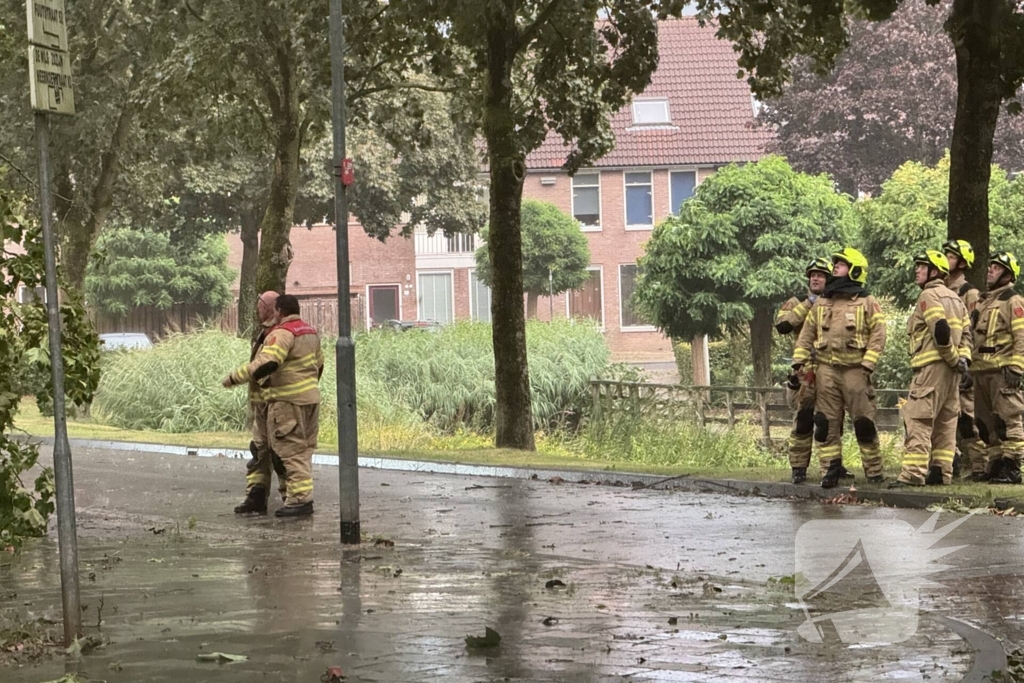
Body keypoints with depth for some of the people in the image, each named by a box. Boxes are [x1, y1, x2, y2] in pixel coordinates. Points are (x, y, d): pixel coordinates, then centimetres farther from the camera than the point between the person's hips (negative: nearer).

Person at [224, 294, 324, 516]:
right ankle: (302, 497, 15)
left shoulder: (282, 333, -15)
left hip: (288, 400, -9)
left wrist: (235, 377, -23)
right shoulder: (310, 332, 15)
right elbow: (318, 363, 27)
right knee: (303, 449, 13)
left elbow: (267, 363, -28)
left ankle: (300, 498, -10)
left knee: (292, 450, -7)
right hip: (310, 397, 9)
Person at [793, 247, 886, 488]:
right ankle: (831, 469, 5)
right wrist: (799, 361, 5)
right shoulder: (821, 303, 15)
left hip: (855, 370, -4)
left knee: (864, 423, -3)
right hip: (826, 370, 4)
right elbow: (807, 335, 16)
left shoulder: (867, 303, 3)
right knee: (827, 423, 1)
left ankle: (874, 472, 4)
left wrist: (867, 365, -13)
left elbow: (878, 336, -3)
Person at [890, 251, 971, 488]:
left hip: (932, 365, -9)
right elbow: (965, 333, 13)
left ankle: (913, 473, -17)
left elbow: (940, 330, -18)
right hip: (951, 370, 9)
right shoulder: (954, 298, 21)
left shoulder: (929, 295, -7)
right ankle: (941, 472, 12)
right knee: (945, 421, 11)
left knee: (918, 420, -11)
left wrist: (955, 361, -12)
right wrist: (962, 360, 3)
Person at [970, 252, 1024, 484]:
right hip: (981, 370, 9)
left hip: (1002, 371, -9)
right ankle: (995, 464, 15)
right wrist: (970, 366, 19)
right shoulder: (983, 301, 21)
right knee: (986, 422, 9)